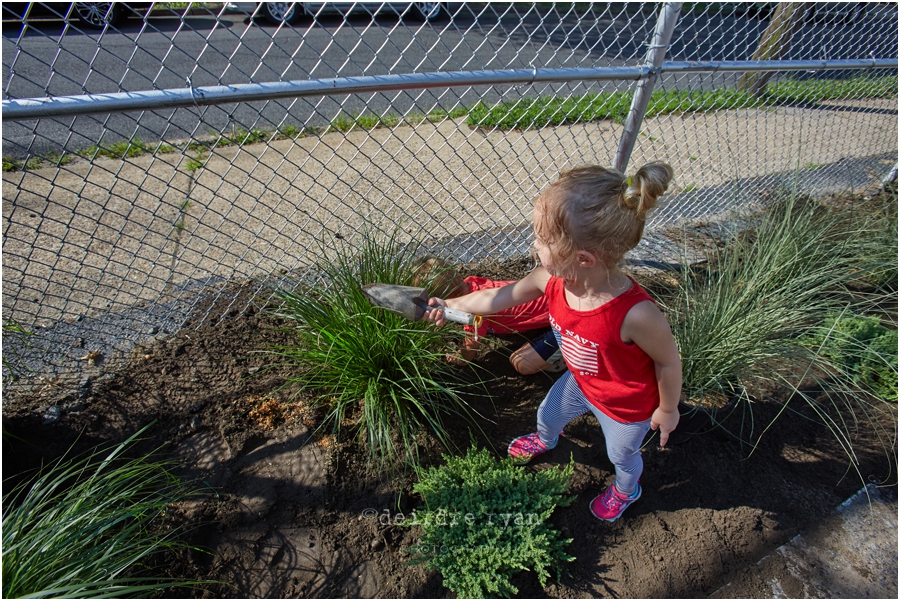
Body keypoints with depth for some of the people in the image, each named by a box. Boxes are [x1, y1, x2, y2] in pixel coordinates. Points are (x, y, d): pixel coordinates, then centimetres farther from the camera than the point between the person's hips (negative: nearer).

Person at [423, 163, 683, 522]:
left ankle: (626, 489, 65)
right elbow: (501, 297, -10)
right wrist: (451, 305, 0)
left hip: (627, 407, -4)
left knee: (622, 454, 27)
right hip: (580, 383, 5)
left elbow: (668, 362, -25)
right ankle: (546, 440, 70)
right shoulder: (551, 280, -28)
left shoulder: (635, 314, -45)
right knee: (548, 414, 30)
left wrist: (667, 410, -8)